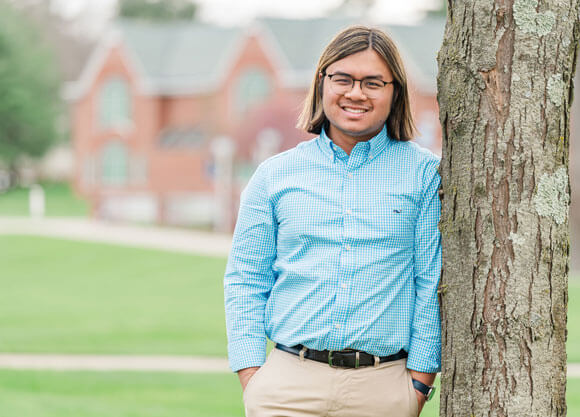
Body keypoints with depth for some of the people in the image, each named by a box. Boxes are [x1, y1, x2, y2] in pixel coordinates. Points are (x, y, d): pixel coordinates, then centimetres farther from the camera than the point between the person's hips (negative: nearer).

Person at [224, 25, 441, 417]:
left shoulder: (425, 174, 4)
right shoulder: (275, 175, 8)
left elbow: (432, 283, 2)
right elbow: (246, 282, 10)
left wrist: (419, 383, -3)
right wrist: (252, 379, 0)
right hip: (289, 383, 1)